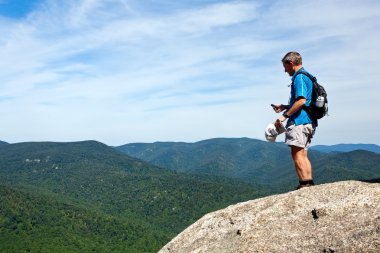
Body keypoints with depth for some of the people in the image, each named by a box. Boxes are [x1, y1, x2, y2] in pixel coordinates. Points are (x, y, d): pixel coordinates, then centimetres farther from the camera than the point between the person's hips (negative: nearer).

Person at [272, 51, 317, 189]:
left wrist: (285, 115, -17)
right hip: (308, 122, 10)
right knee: (303, 154, 13)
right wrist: (284, 107, 24)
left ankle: (304, 184, -10)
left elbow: (301, 101, -22)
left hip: (299, 121, -10)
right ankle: (309, 183, 15)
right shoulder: (306, 77, 22)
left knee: (297, 153, -9)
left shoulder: (299, 77, -10)